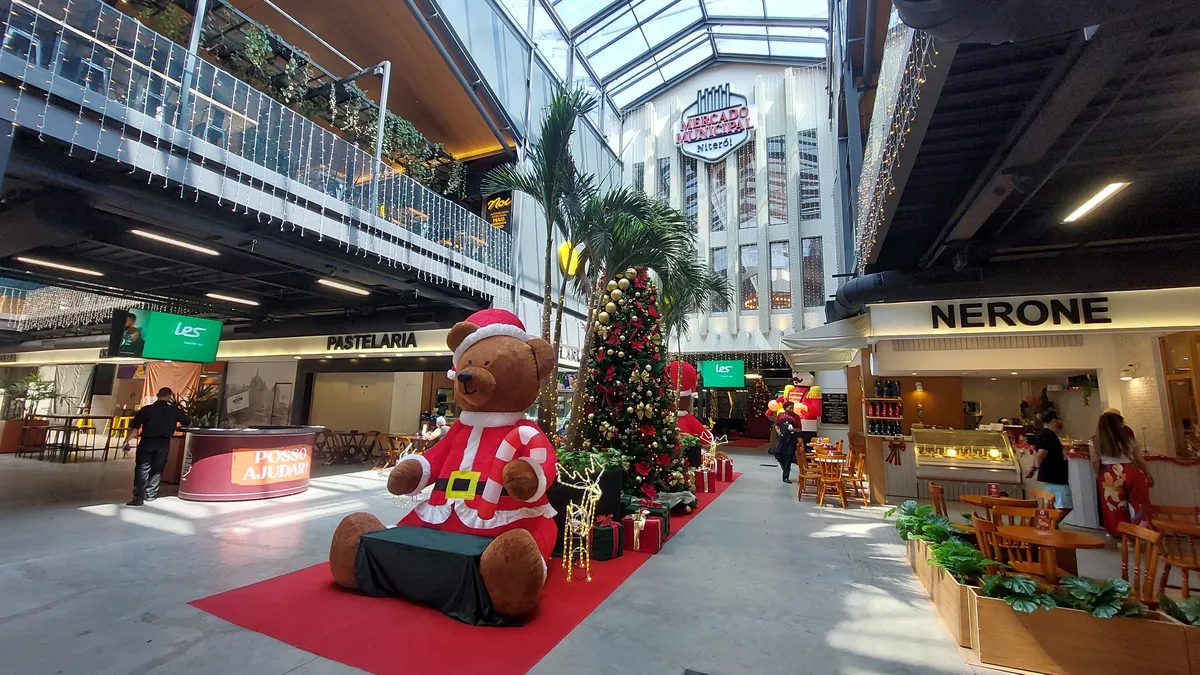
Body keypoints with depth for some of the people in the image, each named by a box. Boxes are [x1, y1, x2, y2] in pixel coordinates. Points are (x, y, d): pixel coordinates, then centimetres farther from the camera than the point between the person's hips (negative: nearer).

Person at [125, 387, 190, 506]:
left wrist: (127, 440, -4)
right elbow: (188, 423, 12)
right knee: (156, 469, 13)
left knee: (142, 469, 2)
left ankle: (139, 497, -4)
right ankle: (150, 495, 20)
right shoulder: (174, 410, 1)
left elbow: (134, 426, -9)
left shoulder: (147, 409, -4)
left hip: (147, 442, -1)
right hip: (163, 443, 1)